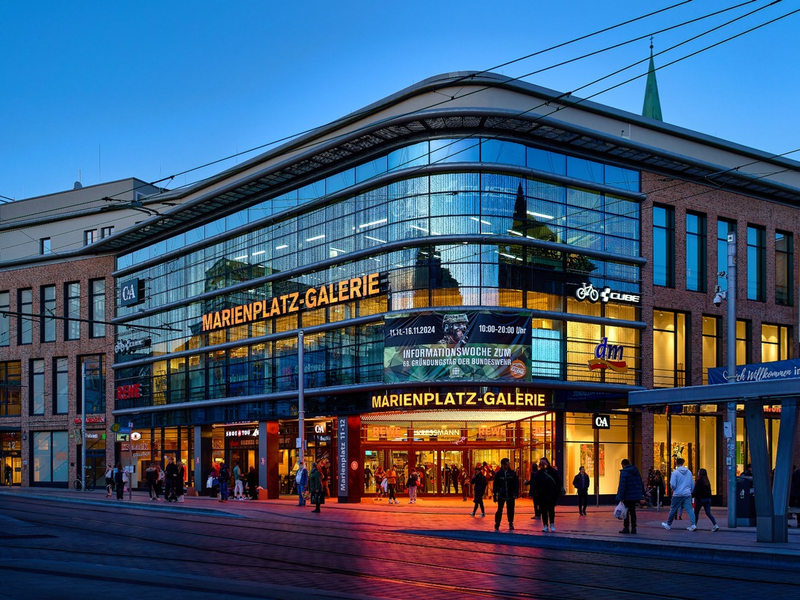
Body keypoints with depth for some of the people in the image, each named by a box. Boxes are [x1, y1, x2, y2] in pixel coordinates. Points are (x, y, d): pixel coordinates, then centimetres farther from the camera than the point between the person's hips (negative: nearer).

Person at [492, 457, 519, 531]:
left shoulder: (513, 473, 0)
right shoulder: (498, 474, -1)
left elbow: (516, 483, 1)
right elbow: (495, 485, 3)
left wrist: (516, 493, -9)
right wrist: (494, 495, 2)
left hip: (511, 496, 1)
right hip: (501, 496, -1)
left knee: (511, 510, 7)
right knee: (499, 510, -8)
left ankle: (511, 524, 23)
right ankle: (497, 524, 3)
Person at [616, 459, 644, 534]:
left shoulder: (624, 472, -13)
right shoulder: (636, 471, 10)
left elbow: (622, 485, -18)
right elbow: (641, 483, 15)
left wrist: (621, 497, -19)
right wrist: (642, 493, 21)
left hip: (628, 496, -6)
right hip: (635, 496, 6)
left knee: (626, 512, 2)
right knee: (632, 511, 12)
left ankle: (626, 528, 2)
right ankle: (633, 528, 11)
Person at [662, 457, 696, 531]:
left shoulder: (675, 472, -8)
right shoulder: (689, 472, 7)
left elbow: (672, 485, -12)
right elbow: (692, 484, 11)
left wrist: (673, 489, 9)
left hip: (678, 494, -3)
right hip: (687, 494, 3)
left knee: (673, 509, 9)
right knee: (689, 509, -2)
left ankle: (668, 524, 22)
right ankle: (693, 524, -16)